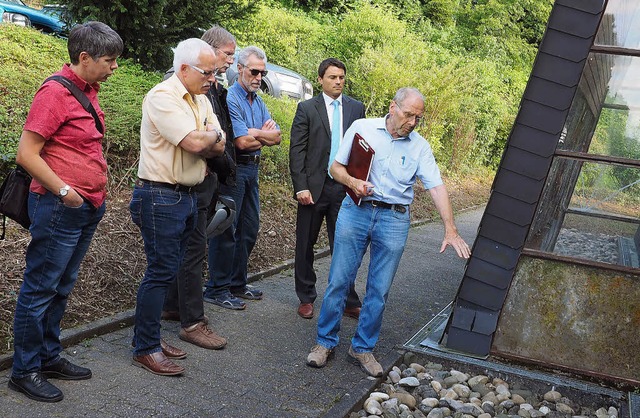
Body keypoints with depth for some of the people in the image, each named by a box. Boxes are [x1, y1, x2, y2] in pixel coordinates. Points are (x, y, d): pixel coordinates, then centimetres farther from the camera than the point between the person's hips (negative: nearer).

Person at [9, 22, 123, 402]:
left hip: (88, 208, 9)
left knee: (62, 288, 17)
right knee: (40, 289, 2)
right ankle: (25, 370, 14)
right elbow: (26, 153, -18)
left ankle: (50, 356, 30)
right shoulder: (56, 91, -15)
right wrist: (62, 189, -24)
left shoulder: (89, 89, 11)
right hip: (60, 209, -9)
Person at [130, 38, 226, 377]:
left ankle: (151, 336, 24)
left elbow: (219, 147, 6)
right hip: (161, 197, -9)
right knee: (161, 271, -5)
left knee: (168, 270, 13)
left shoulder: (201, 100, 13)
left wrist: (204, 139, -14)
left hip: (188, 195, 9)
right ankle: (145, 349, 6)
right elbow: (196, 143, -24)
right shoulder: (163, 97, -14)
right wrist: (211, 133, -3)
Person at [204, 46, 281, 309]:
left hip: (252, 169, 9)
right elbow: (242, 142, -20)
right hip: (232, 168, -9)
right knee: (226, 229, -4)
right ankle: (216, 289, 6)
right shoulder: (230, 98, -12)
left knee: (249, 229, 13)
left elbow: (277, 137, 7)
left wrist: (255, 133, -11)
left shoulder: (259, 102, 15)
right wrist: (266, 135, -3)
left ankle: (237, 284, 24)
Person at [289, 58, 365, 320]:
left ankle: (349, 302, 16)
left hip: (346, 188, 1)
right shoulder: (307, 108, 0)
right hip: (314, 187, -1)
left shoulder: (356, 108, 8)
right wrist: (301, 187, -11)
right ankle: (306, 298, 24)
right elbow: (296, 151, -4)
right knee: (305, 245, 9)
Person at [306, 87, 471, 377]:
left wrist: (450, 230, -13)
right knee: (338, 281, 2)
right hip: (356, 211, -1)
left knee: (379, 290, 6)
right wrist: (352, 182, -16)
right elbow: (336, 167, 6)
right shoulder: (362, 128, 2)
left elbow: (437, 188, -3)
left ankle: (362, 347, 22)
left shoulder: (420, 146, 4)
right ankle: (325, 342, 19)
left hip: (394, 220, 1)